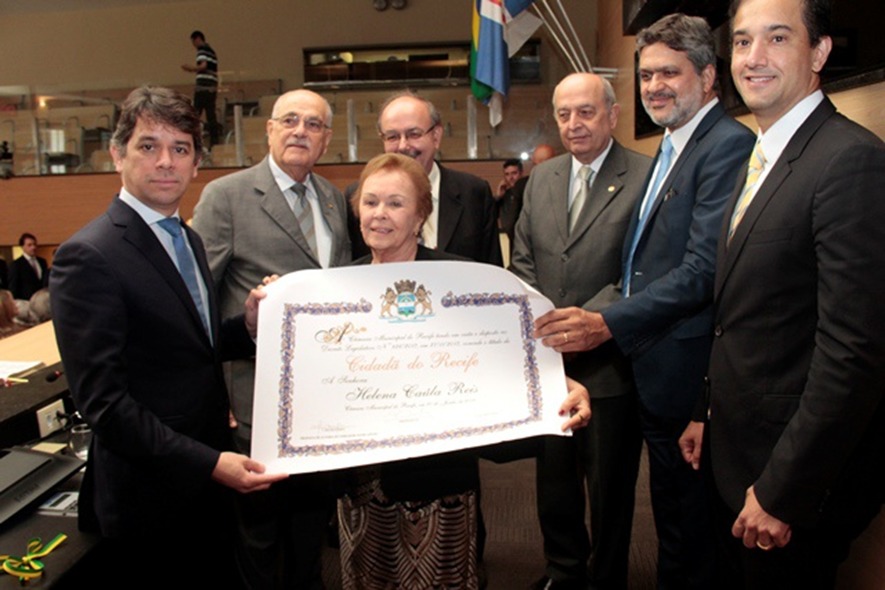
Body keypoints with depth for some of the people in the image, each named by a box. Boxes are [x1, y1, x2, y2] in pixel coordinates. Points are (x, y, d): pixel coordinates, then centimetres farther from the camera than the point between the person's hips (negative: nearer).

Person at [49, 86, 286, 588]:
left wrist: (247, 326, -6)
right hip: (150, 496, -8)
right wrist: (207, 462, -25)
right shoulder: (88, 257, -18)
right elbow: (101, 397, -21)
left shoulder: (189, 240, 8)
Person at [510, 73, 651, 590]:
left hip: (609, 366, -5)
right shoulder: (541, 179, 9)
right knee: (553, 483, 21)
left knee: (610, 490, 14)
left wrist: (592, 318, -26)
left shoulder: (646, 177, -10)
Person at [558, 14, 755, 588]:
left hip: (683, 369, -9)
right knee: (671, 504, 23)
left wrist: (611, 324, -25)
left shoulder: (729, 145, -16)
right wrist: (612, 304, 6)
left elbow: (703, 270, -24)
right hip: (652, 367, 9)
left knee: (686, 523, 9)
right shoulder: (672, 148, 15)